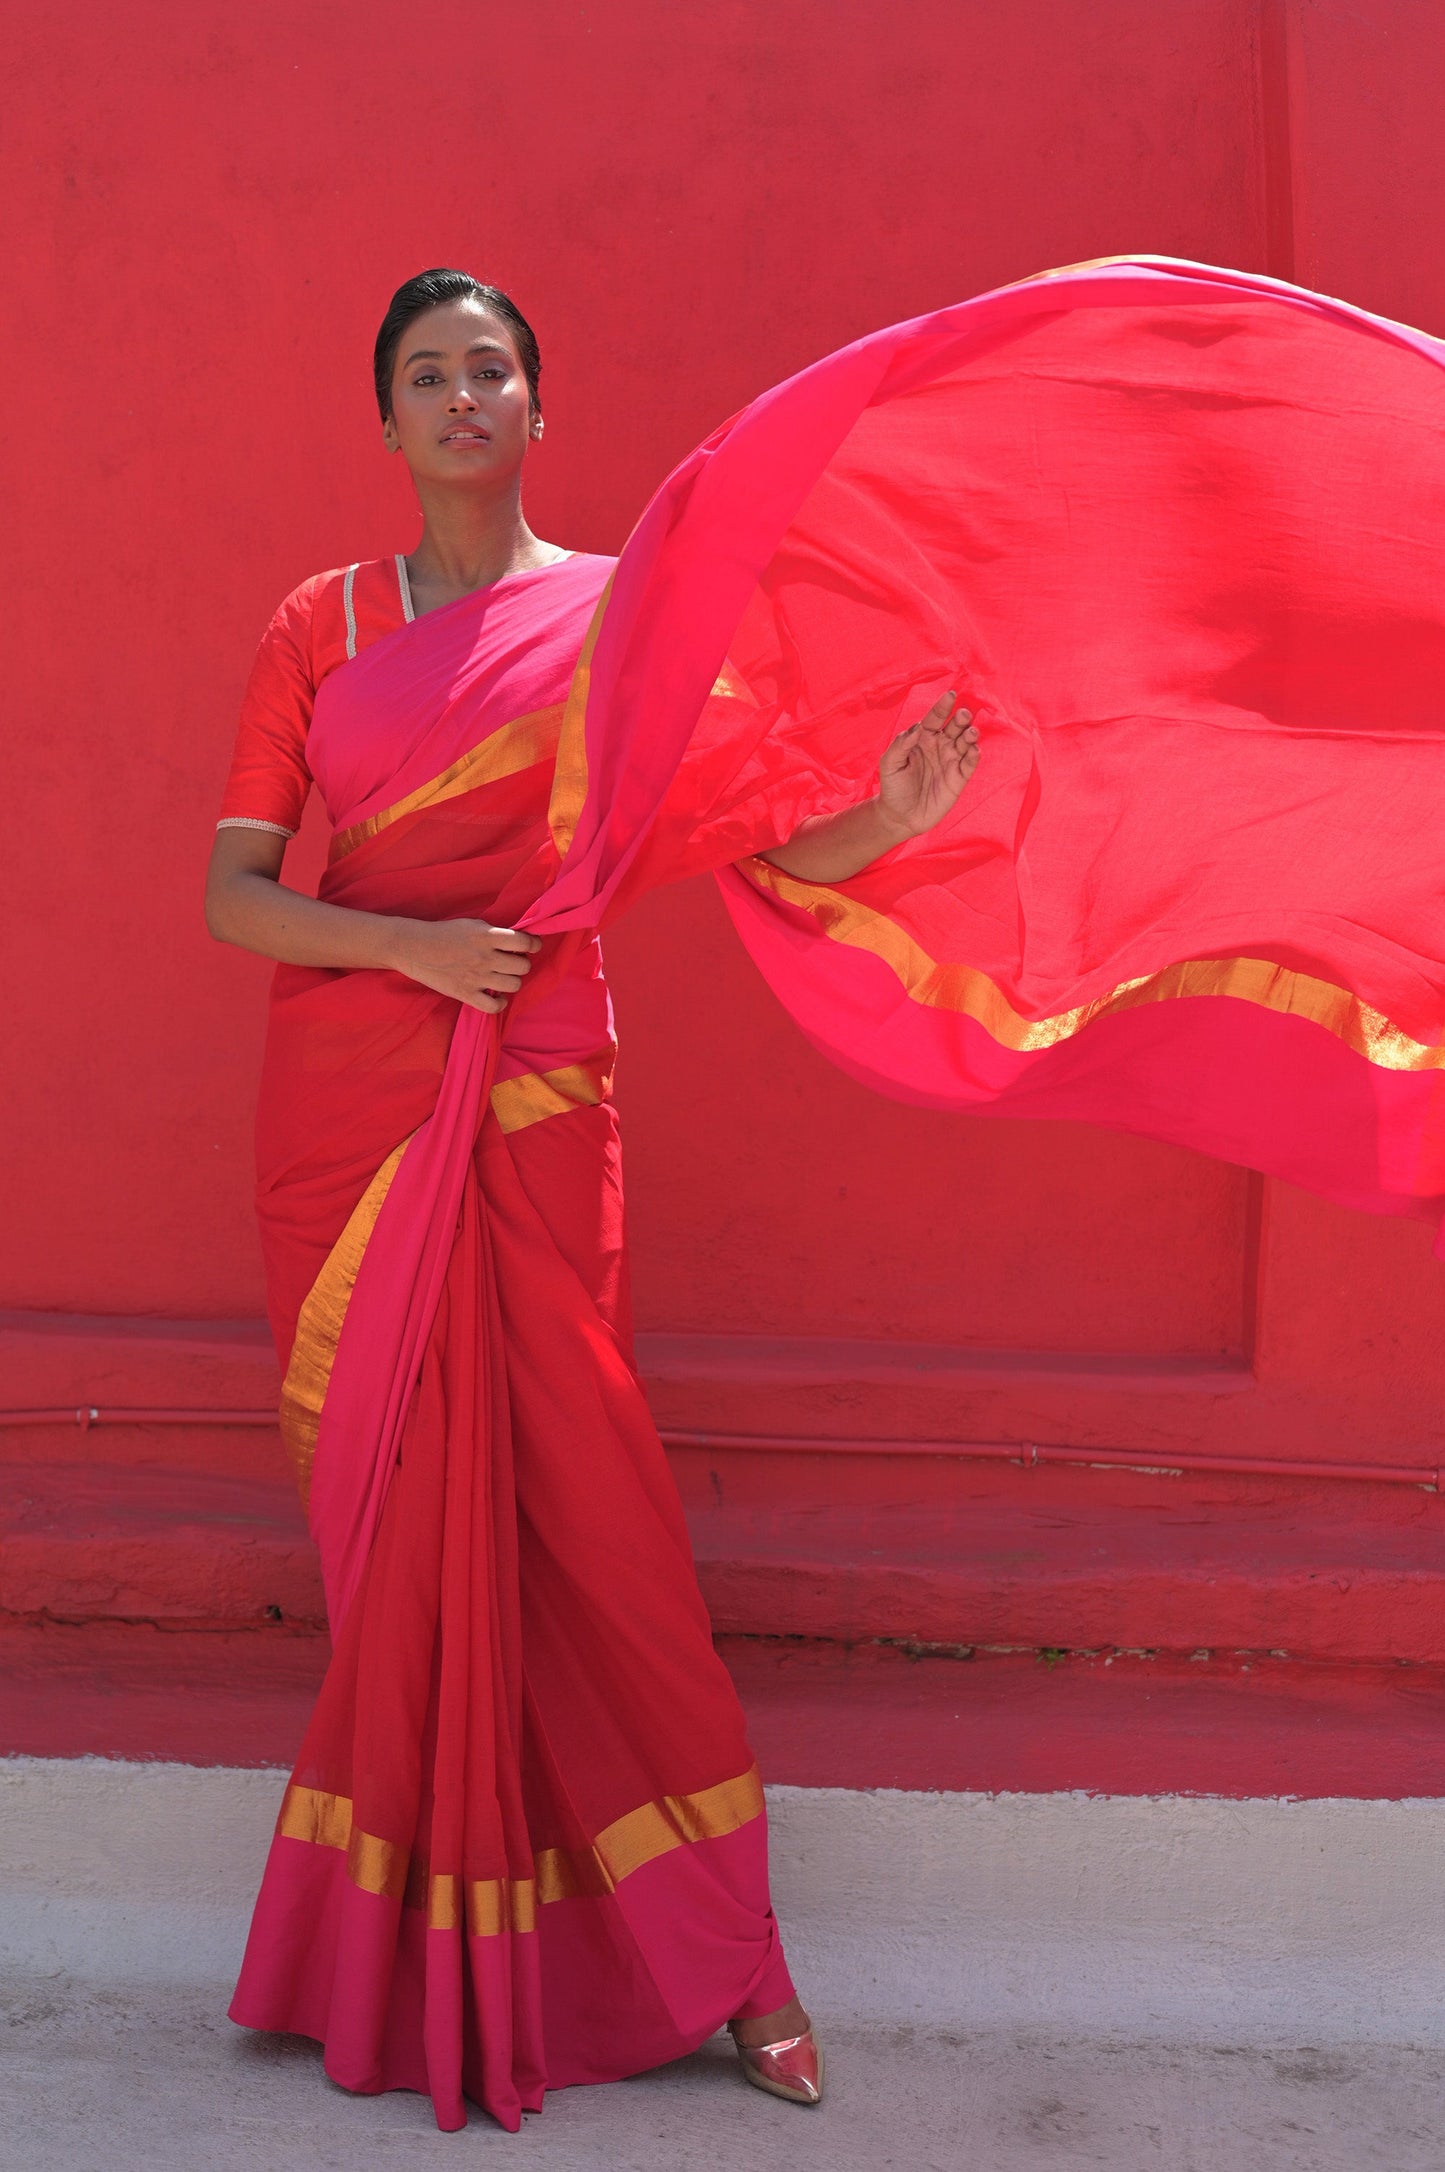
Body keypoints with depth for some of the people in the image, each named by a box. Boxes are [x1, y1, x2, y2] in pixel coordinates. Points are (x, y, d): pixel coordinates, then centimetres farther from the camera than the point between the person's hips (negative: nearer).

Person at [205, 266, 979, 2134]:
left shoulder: (617, 611, 5)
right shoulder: (321, 625, 8)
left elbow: (747, 837, -1)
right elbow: (230, 892, 3)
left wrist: (885, 816, -21)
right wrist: (408, 944, -13)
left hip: (530, 1105, -2)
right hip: (341, 1101, 2)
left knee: (568, 1497, -3)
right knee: (388, 1504, 4)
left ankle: (723, 1947, 10)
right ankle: (408, 1957, 18)